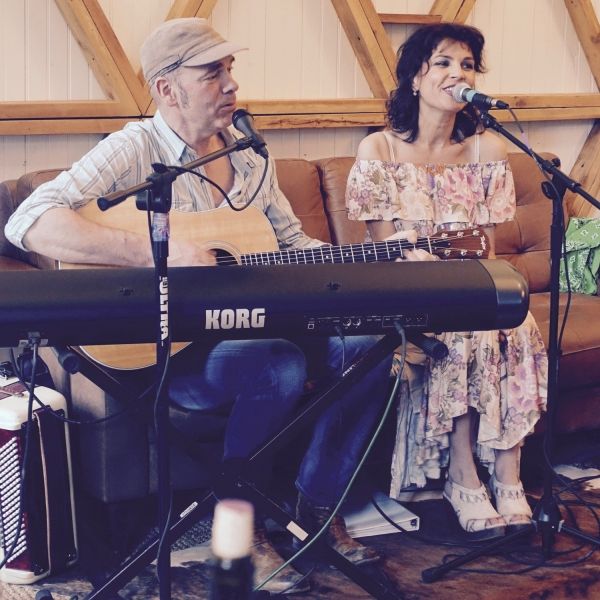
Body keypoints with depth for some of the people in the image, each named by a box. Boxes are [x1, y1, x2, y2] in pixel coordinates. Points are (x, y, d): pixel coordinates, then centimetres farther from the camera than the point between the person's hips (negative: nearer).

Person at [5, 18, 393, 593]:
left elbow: (293, 243, 20)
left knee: (369, 341, -12)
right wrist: (160, 252, -33)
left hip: (249, 325, 7)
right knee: (280, 366, -32)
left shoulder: (249, 156, 11)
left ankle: (318, 503, 3)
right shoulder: (135, 149, -12)